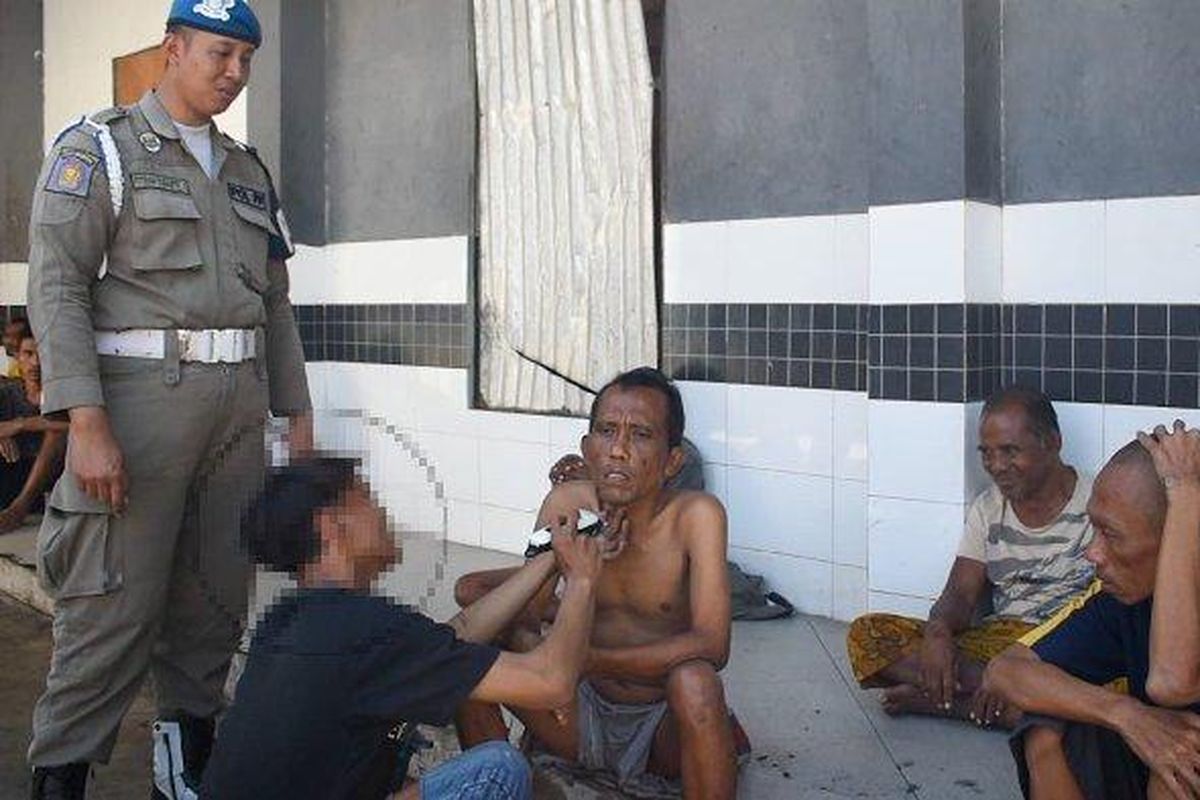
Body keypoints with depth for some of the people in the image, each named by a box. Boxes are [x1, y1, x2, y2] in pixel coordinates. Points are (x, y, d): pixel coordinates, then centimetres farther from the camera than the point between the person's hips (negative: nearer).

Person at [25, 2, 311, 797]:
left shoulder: (249, 170, 19)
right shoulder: (100, 148, 1)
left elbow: (275, 303, 20)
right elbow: (58, 287, -8)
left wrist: (298, 415, 14)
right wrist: (87, 424, -17)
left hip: (239, 403, 6)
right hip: (143, 392, -6)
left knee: (217, 598, 8)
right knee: (114, 605, -6)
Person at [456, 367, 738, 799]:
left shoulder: (696, 514, -19)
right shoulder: (566, 502, -7)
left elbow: (712, 647, -29)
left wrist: (585, 660, -35)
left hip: (668, 723, -3)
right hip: (586, 713, 4)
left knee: (694, 681, -36)